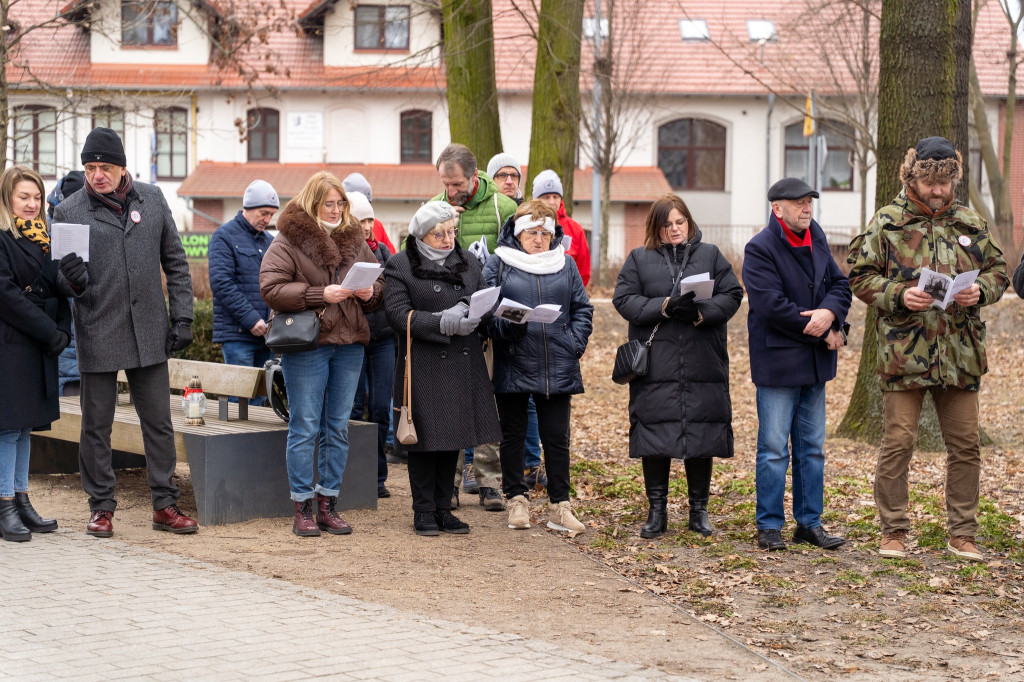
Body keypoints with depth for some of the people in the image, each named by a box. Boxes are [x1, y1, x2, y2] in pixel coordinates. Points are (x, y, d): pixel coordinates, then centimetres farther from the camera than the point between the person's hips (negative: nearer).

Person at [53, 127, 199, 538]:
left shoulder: (152, 199, 7)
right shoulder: (69, 211, -1)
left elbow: (175, 262, 11)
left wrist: (182, 317, 4)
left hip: (149, 333, 2)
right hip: (97, 334, -2)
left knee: (159, 423, 6)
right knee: (96, 427, 6)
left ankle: (165, 506, 15)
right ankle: (101, 508, 17)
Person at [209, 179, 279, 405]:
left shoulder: (270, 241, 18)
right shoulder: (225, 236, -3)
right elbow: (221, 283, -12)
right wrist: (251, 319, -17)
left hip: (266, 335, 7)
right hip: (237, 334, -6)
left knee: (259, 399, 8)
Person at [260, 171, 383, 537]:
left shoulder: (354, 239, 12)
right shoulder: (288, 240, -4)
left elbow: (378, 279, 20)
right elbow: (271, 289, -13)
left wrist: (369, 292, -3)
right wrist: (320, 294, -20)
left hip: (349, 343, 5)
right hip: (305, 345, -5)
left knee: (338, 428, 9)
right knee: (305, 427, -2)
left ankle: (328, 505, 17)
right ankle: (303, 509, 5)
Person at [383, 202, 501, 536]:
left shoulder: (467, 261, 14)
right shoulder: (400, 265, -3)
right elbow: (398, 314, -12)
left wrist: (469, 310, -12)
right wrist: (444, 322, -21)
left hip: (462, 364, 5)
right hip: (422, 365, -5)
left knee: (454, 437, 8)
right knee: (426, 437, -1)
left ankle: (443, 508, 17)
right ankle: (423, 511, 9)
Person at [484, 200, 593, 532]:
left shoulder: (565, 265, 11)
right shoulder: (498, 264, 2)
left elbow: (582, 309, 12)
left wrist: (575, 343, -2)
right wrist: (507, 327, -20)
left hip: (557, 368, 2)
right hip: (513, 364, -2)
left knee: (557, 437, 4)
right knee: (513, 435, 7)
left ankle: (560, 506, 11)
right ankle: (517, 499, 19)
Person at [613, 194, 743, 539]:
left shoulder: (710, 255, 11)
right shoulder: (639, 259, 8)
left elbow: (732, 295, 3)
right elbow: (624, 299, -2)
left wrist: (701, 313, -15)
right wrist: (665, 306, -16)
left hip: (703, 365, 1)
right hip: (655, 365, -1)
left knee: (702, 436, 4)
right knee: (655, 437, 1)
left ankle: (699, 510, 17)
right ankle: (657, 512, 12)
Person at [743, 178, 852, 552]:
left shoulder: (816, 238, 10)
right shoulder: (759, 249, -12)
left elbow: (840, 283, 9)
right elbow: (773, 306, -20)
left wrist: (830, 314, -14)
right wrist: (822, 331, -13)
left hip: (815, 362, 7)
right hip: (778, 362, -7)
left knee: (812, 447, 12)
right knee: (774, 447, -2)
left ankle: (809, 522, 20)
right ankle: (769, 526, 6)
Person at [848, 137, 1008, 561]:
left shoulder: (971, 224, 11)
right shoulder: (886, 224, 0)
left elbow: (997, 270, 16)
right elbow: (860, 276, -1)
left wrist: (980, 290, -6)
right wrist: (899, 295, -16)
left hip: (960, 353, 4)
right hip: (904, 350, -4)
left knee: (965, 445, 7)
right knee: (897, 443, -1)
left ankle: (962, 534, 17)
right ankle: (893, 532, 10)